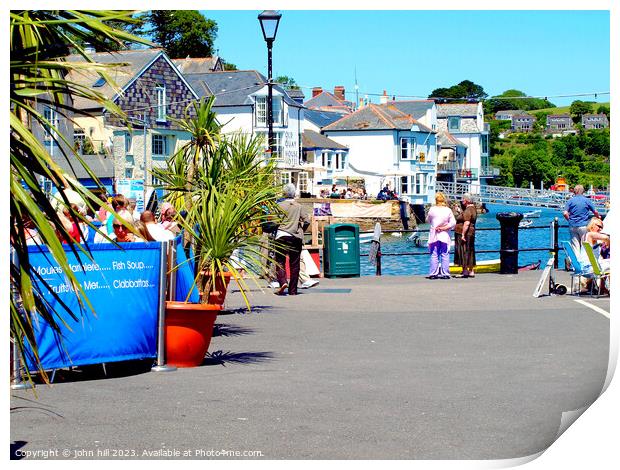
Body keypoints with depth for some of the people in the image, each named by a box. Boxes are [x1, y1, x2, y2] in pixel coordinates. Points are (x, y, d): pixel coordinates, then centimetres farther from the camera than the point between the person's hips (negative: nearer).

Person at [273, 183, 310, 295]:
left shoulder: (280, 205, -2)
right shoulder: (299, 207, 6)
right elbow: (307, 221, 2)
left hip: (282, 235, -2)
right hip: (297, 237, 2)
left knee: (280, 261, 3)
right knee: (294, 263, 6)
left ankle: (283, 282, -21)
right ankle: (293, 290, 7)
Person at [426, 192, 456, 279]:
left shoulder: (432, 209, -4)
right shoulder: (448, 210, -2)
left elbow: (427, 220, 8)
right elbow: (453, 223, -5)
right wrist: (444, 228, -5)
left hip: (434, 235, 0)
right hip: (445, 236, 0)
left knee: (434, 255, 4)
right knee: (445, 255, 4)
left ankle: (433, 273, 3)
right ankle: (445, 273, 3)